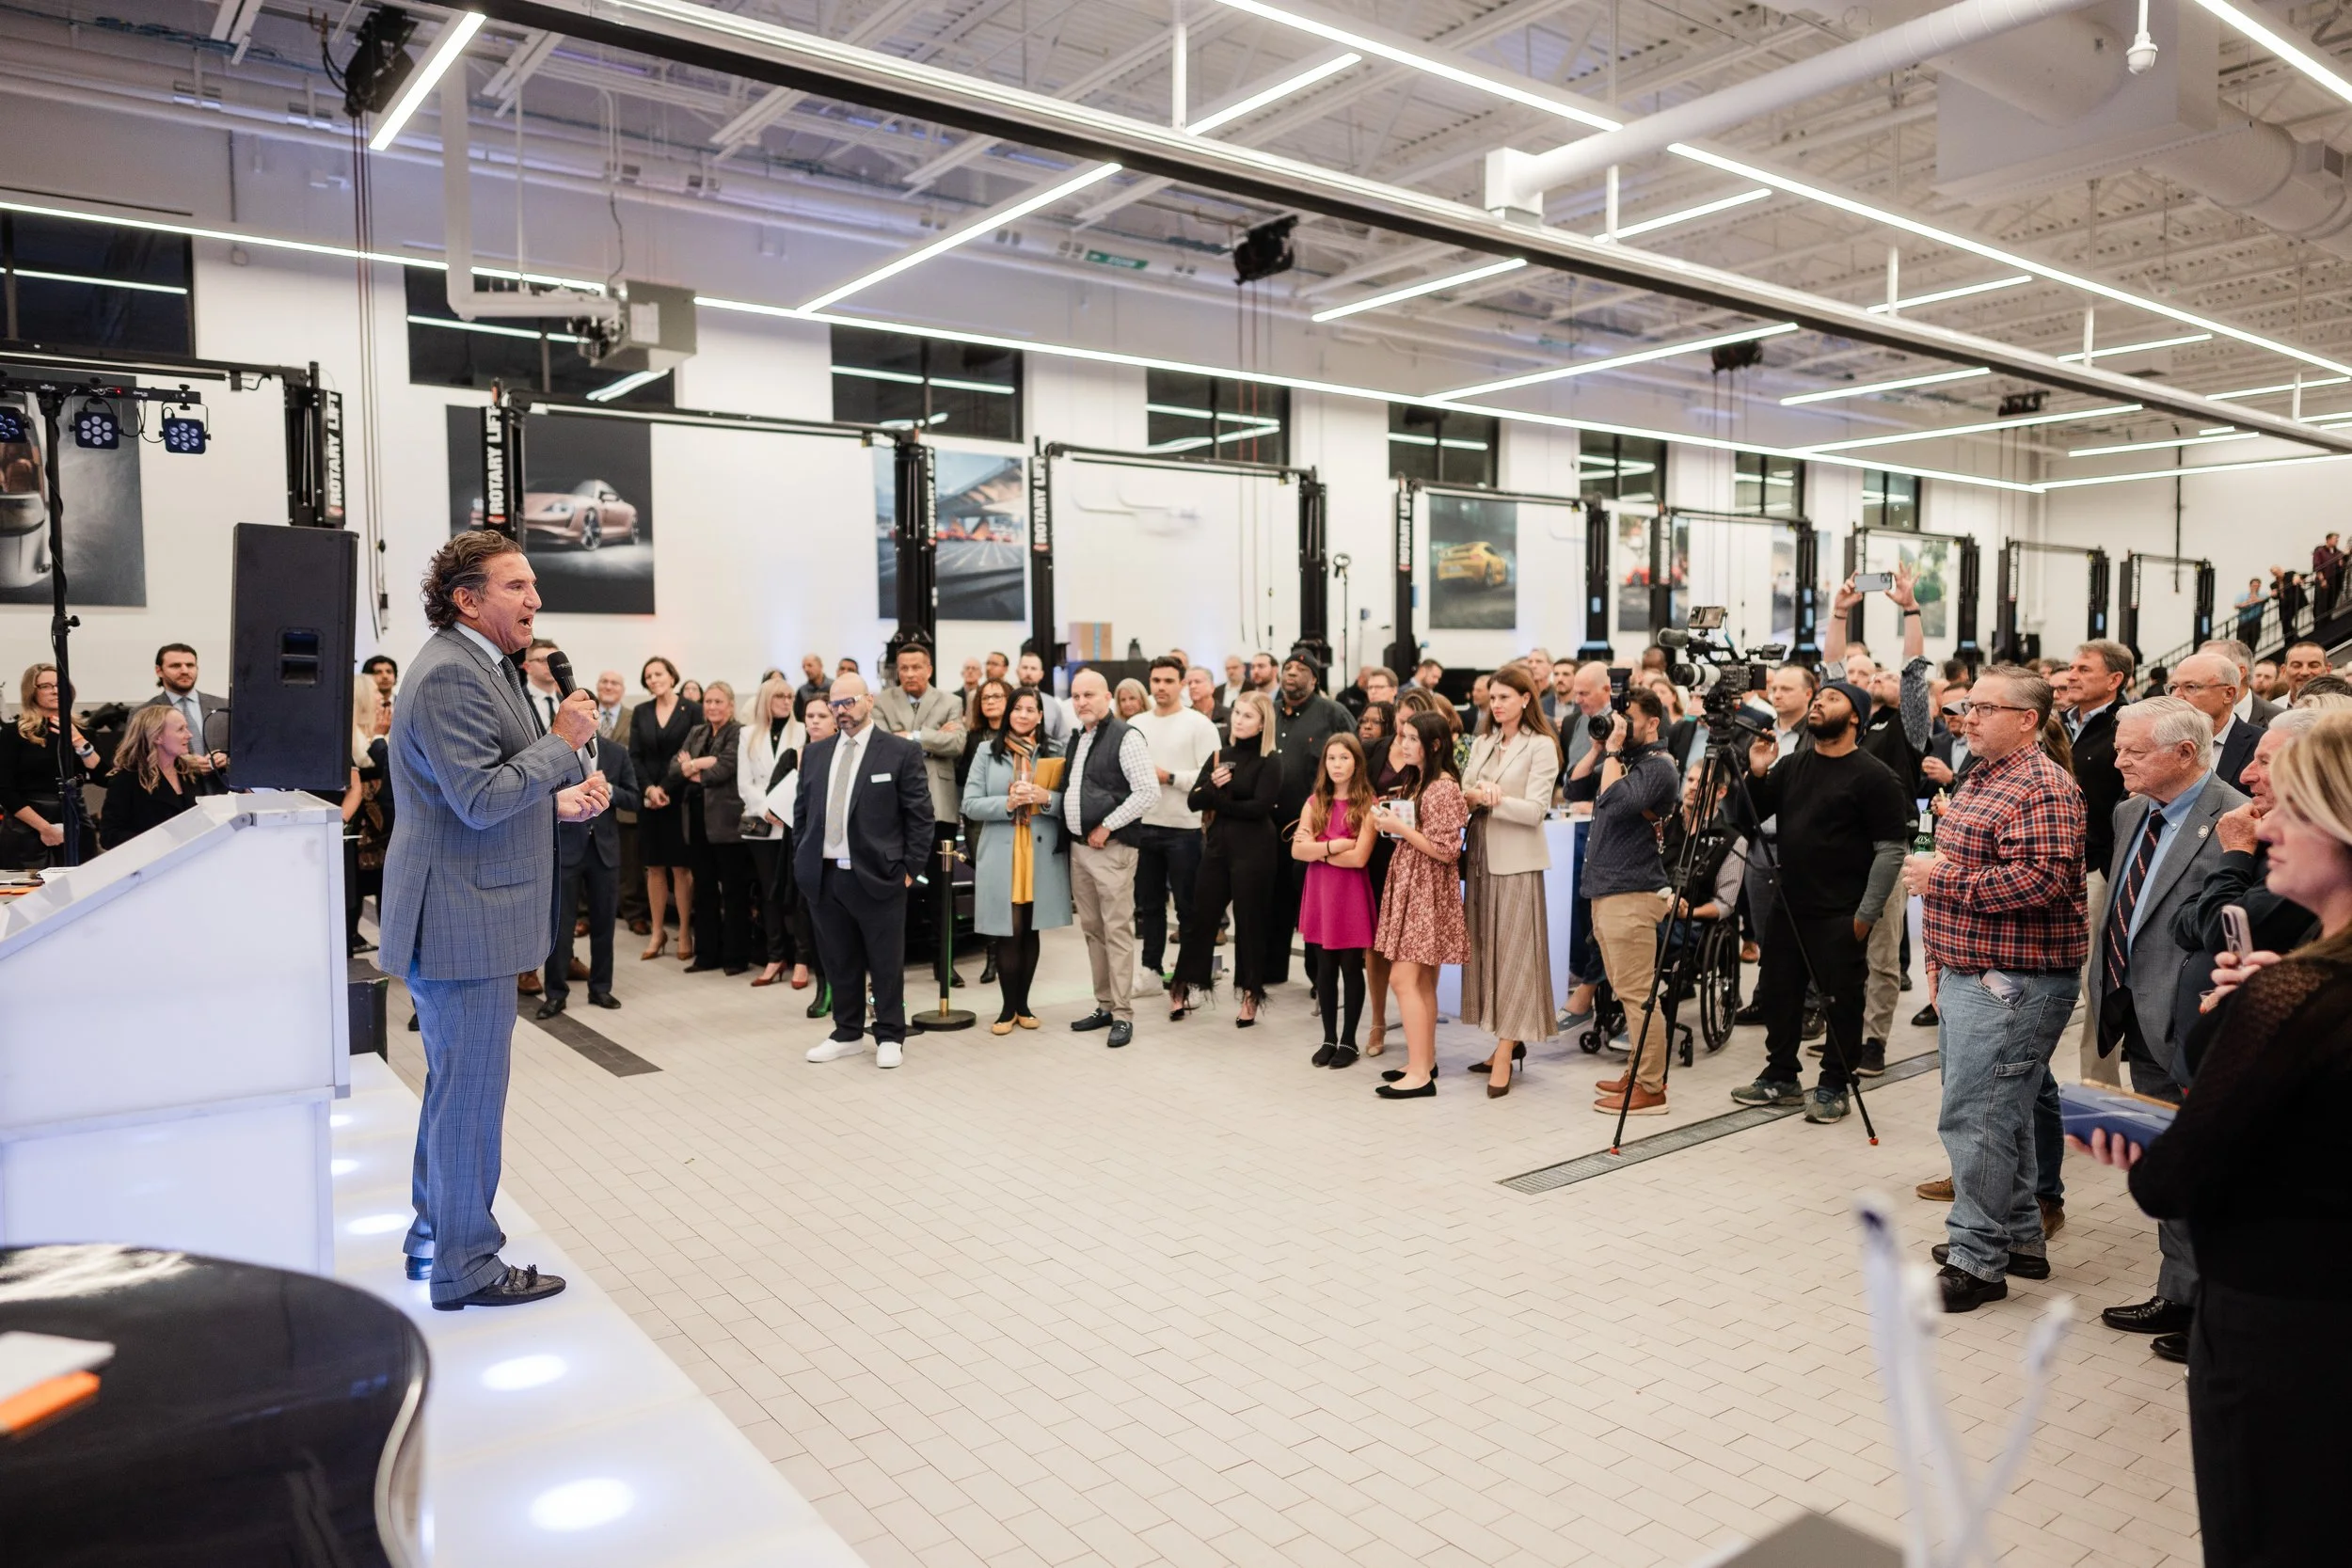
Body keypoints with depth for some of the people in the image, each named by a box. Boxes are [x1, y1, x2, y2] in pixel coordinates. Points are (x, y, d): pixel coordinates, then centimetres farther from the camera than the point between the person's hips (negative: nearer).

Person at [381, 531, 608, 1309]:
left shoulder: (481, 665, 15)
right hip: (463, 921, -11)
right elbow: (479, 799, -25)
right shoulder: (452, 674, -19)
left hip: (465, 915, 11)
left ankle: (435, 1236, 36)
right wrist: (563, 743, -18)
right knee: (471, 1093, 0)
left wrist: (555, 802, 8)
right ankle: (466, 1268, 12)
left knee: (456, 1085, 21)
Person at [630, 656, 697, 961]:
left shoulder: (692, 710, -1)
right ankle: (657, 932, 14)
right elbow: (634, 756, 5)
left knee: (681, 867, -1)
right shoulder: (640, 712, 10)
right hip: (648, 797, 4)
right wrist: (649, 788, -10)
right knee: (654, 867, 7)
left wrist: (672, 788, -13)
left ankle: (685, 933, 6)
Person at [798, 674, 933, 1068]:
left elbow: (921, 816, -6)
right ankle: (848, 1033, 27)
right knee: (838, 961, 13)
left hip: (877, 876, -5)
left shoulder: (902, 751, -5)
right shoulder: (815, 752, 11)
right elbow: (802, 811, 16)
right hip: (823, 876, 5)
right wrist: (800, 860, 9)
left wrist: (910, 869, -8)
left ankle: (890, 1037, 19)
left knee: (886, 963, 5)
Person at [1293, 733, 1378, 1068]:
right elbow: (1297, 850, -3)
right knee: (1325, 968, 10)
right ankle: (1329, 1038, 20)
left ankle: (1348, 1040, 15)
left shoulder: (1367, 805, -6)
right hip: (1319, 892, 4)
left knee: (1351, 968, 5)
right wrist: (1333, 845, -15)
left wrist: (1317, 848, -7)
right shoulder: (1315, 803, 7)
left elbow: (1359, 857, -15)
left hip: (1351, 894, -4)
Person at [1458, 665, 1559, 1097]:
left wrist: (1489, 798, -16)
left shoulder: (1541, 746, -4)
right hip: (1481, 856, 6)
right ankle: (1508, 1042, 17)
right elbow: (1463, 796, 9)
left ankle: (1505, 1050, -3)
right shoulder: (1481, 744, 15)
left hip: (1517, 861, -6)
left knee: (1513, 950, -4)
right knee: (1486, 947, 8)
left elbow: (1535, 810, -12)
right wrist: (1474, 797, -13)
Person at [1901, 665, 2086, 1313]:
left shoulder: (2043, 788, -15)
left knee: (1974, 1118, -7)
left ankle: (1977, 1261, 3)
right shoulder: (1980, 780, 16)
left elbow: (2041, 880, -27)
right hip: (1972, 974, 10)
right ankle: (2019, 1233, 31)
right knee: (2001, 1113, 19)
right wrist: (1946, 964, 21)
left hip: (2014, 983, -10)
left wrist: (1941, 878, -19)